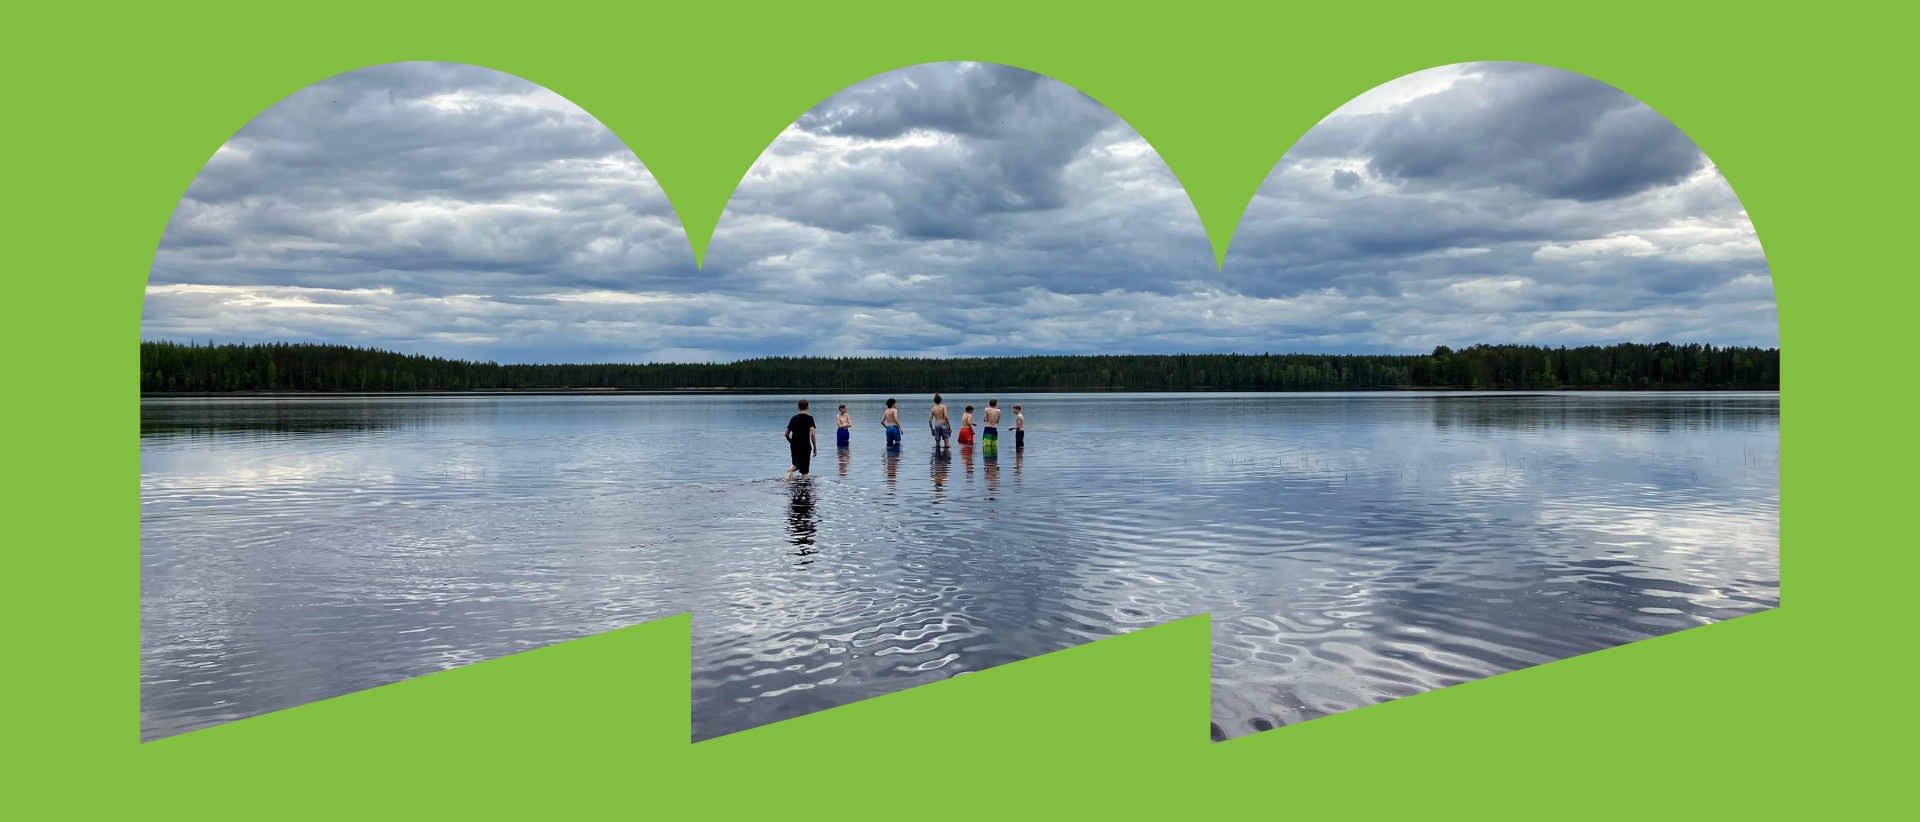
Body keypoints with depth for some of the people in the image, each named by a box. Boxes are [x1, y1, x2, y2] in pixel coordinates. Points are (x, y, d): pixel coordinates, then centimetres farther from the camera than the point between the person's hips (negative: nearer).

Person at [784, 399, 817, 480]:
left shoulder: (794, 418, 8)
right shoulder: (809, 418, -5)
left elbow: (786, 434, 12)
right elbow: (812, 434, -15)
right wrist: (815, 448, -8)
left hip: (794, 446, 4)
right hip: (805, 446, -4)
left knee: (796, 465, 20)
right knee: (804, 470, 5)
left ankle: (791, 470, -10)